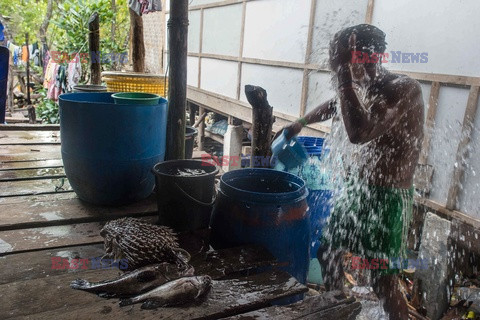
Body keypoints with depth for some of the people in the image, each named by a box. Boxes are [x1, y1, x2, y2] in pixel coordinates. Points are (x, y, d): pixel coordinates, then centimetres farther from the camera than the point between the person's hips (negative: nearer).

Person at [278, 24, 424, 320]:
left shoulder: (406, 89, -21)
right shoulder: (367, 90, 4)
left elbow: (359, 133, -36)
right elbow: (335, 106, 26)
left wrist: (343, 74, -32)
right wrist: (300, 124, 34)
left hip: (389, 197, -8)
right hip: (357, 188, 8)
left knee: (384, 282, -1)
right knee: (327, 251, 18)